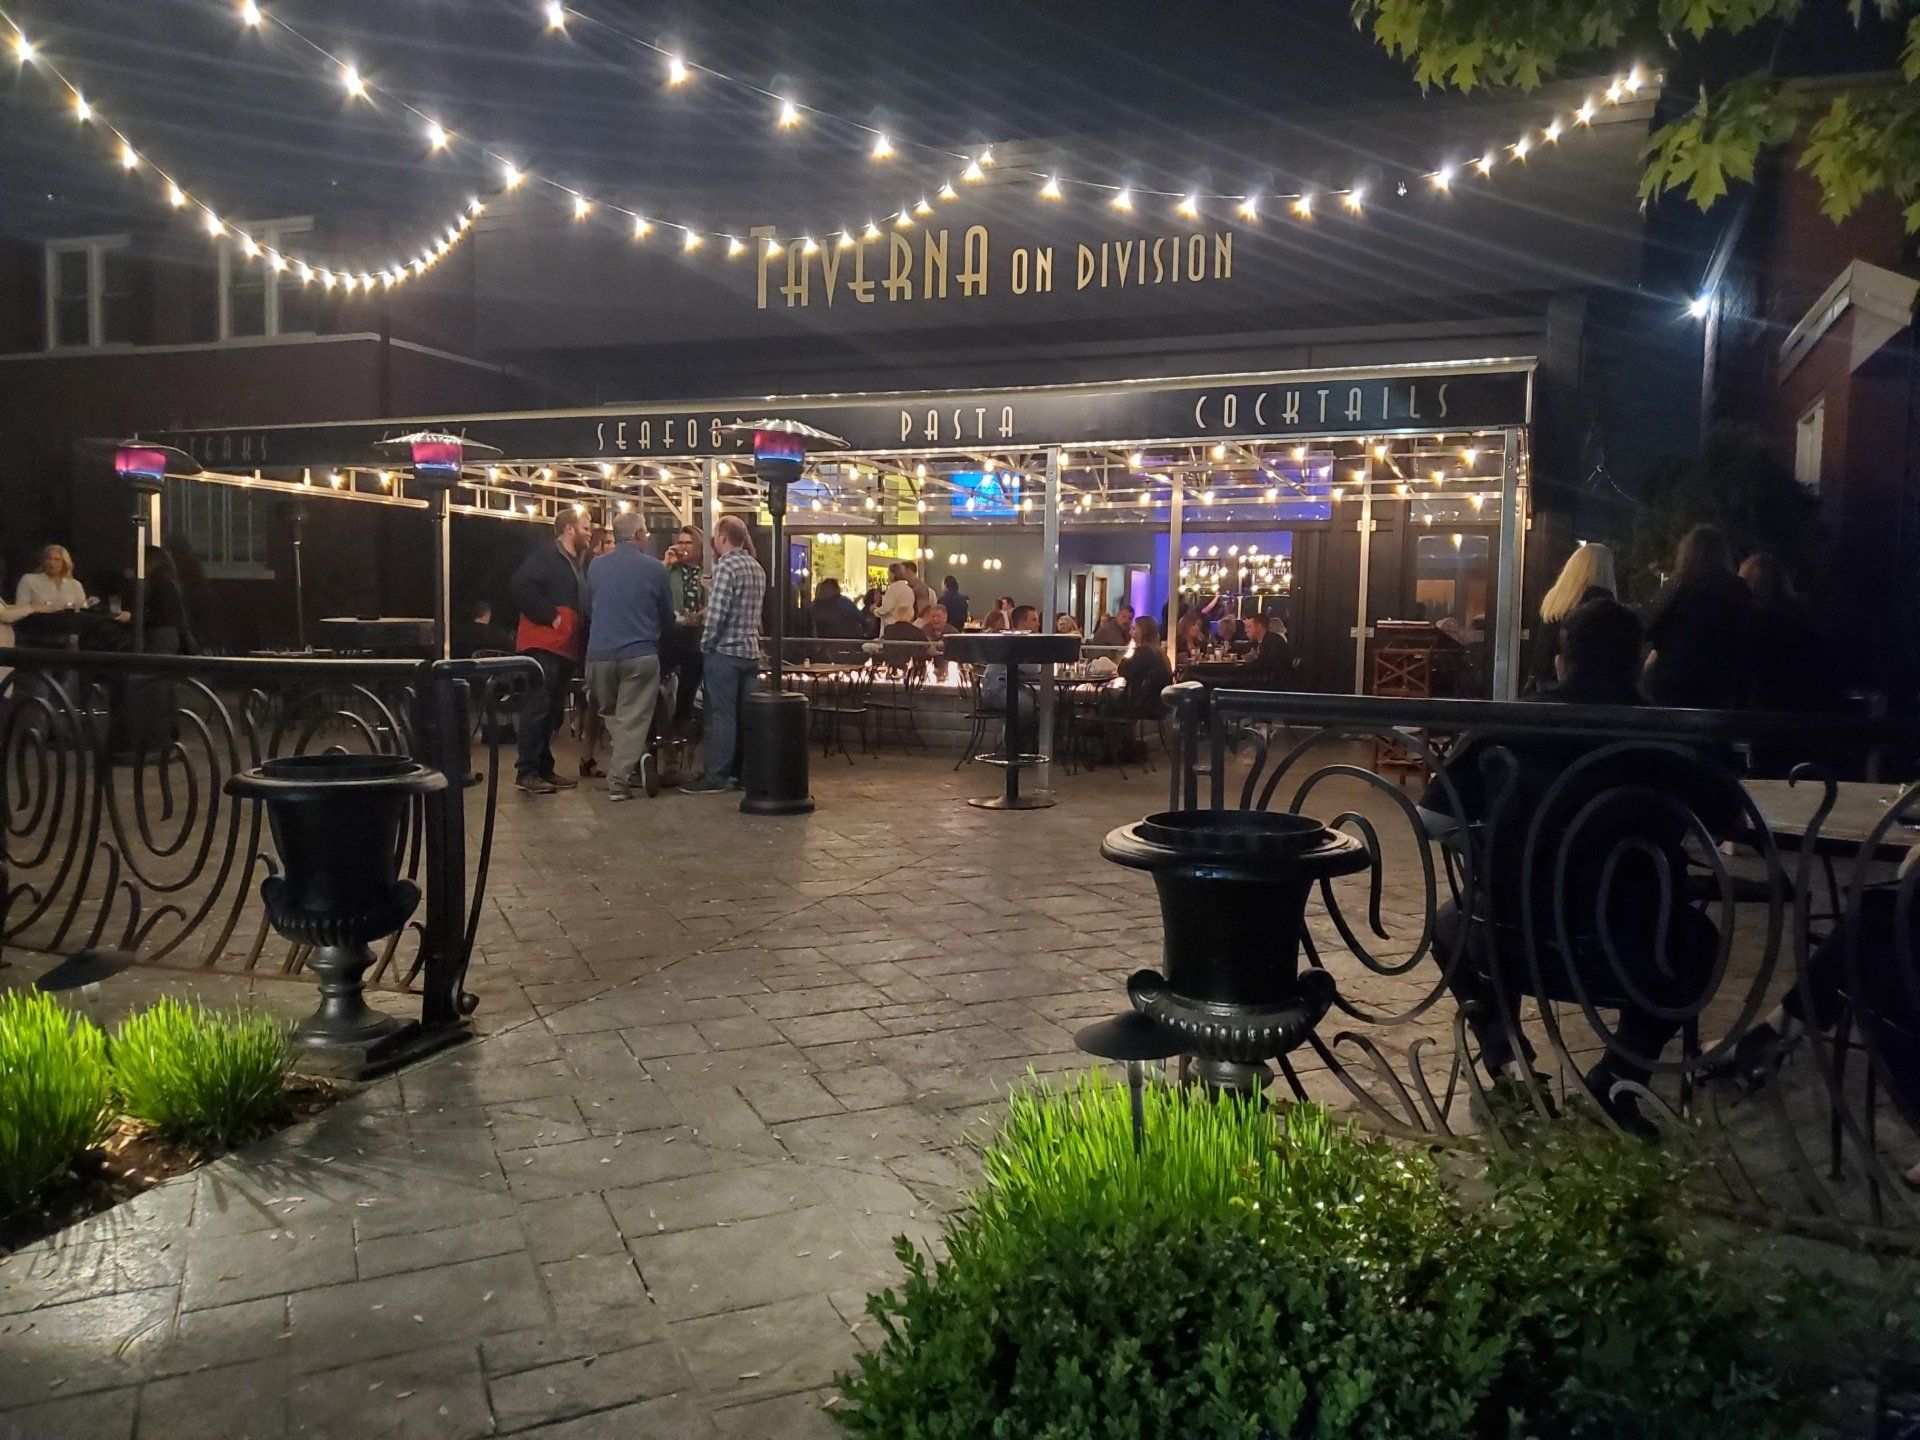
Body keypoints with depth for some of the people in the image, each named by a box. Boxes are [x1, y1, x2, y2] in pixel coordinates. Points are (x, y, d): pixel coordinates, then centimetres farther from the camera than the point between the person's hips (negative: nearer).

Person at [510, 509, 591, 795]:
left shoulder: (576, 563, 22)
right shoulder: (544, 555, -5)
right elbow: (522, 587, -19)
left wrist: (582, 642, 9)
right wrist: (551, 617, -18)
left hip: (566, 648, 9)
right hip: (544, 644, -9)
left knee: (554, 711, 11)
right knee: (537, 708, -10)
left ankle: (544, 768, 17)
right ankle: (527, 771, -7)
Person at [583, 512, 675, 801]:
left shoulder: (595, 567, 3)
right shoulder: (655, 568, -3)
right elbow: (668, 618, 8)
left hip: (600, 654, 2)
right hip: (640, 654, -2)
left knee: (611, 716, 20)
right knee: (633, 720, 2)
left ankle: (632, 759, 11)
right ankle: (618, 781, -6)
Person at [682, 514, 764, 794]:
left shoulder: (726, 566, -13)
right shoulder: (757, 567, 13)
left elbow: (717, 613, -20)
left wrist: (705, 644, -5)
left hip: (725, 651, -8)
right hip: (750, 651, 8)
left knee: (721, 715, -4)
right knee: (744, 714, 10)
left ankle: (716, 777, -1)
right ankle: (742, 772, 15)